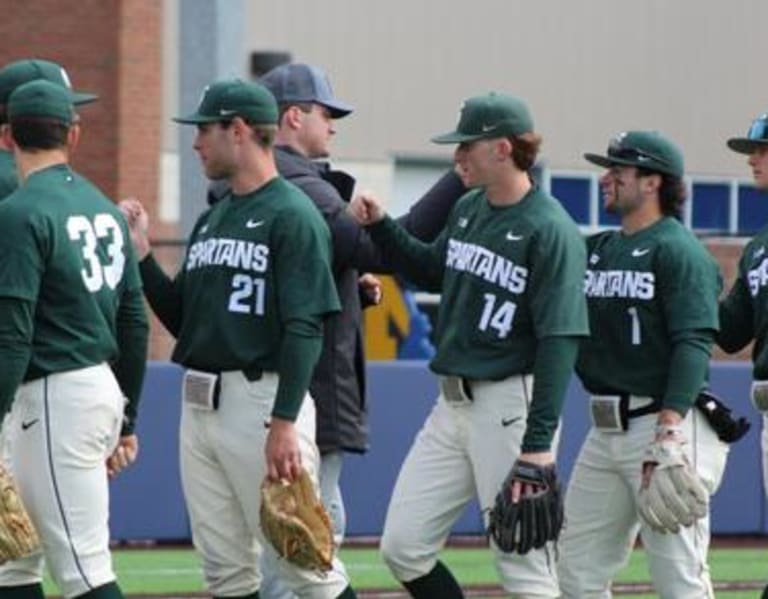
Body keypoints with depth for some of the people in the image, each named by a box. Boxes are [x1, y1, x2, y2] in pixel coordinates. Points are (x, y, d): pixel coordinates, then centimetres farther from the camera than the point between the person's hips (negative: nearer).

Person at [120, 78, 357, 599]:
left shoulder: (293, 215, -9)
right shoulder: (212, 220, 18)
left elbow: (304, 329, -17)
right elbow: (183, 320, 20)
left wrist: (284, 423, -24)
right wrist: (142, 253, 9)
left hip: (261, 400, -9)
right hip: (200, 401, 9)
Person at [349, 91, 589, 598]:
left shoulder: (550, 230, -15)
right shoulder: (468, 210, 11)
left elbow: (559, 341, -18)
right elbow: (432, 272, 29)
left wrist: (538, 442, -23)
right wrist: (381, 227, 12)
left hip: (509, 405, -9)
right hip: (453, 404, 9)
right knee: (403, 546, 5)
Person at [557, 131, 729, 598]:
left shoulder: (679, 250, -8)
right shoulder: (597, 249, 17)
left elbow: (693, 344, -16)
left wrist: (669, 430, -27)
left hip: (666, 424, -9)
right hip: (605, 432, 9)